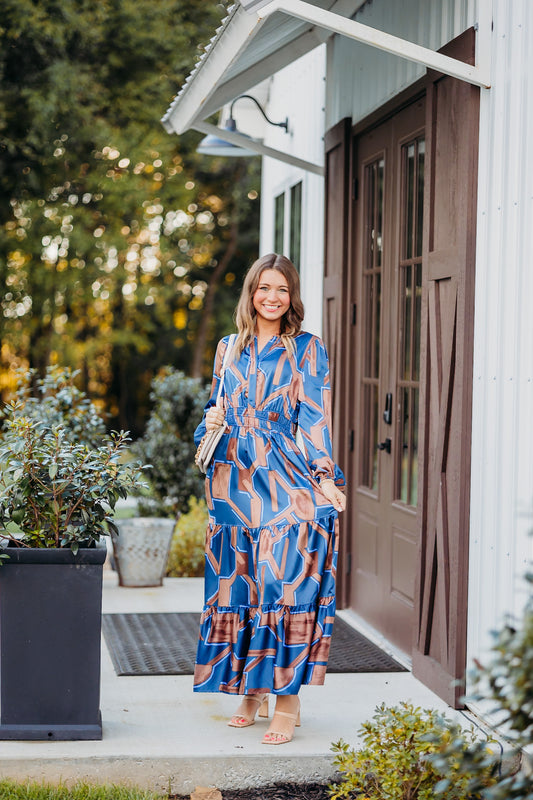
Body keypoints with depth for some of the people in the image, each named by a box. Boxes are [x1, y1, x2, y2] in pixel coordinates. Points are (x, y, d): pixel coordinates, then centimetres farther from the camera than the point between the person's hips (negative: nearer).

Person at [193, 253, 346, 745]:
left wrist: (326, 478, -11)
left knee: (284, 584, -10)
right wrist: (211, 420, -1)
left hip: (285, 483, -4)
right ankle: (252, 692, 16)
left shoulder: (306, 349, 3)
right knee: (237, 585, 6)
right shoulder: (228, 348, 14)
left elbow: (316, 418, -2)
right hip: (233, 481, 4)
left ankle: (287, 698, -5)